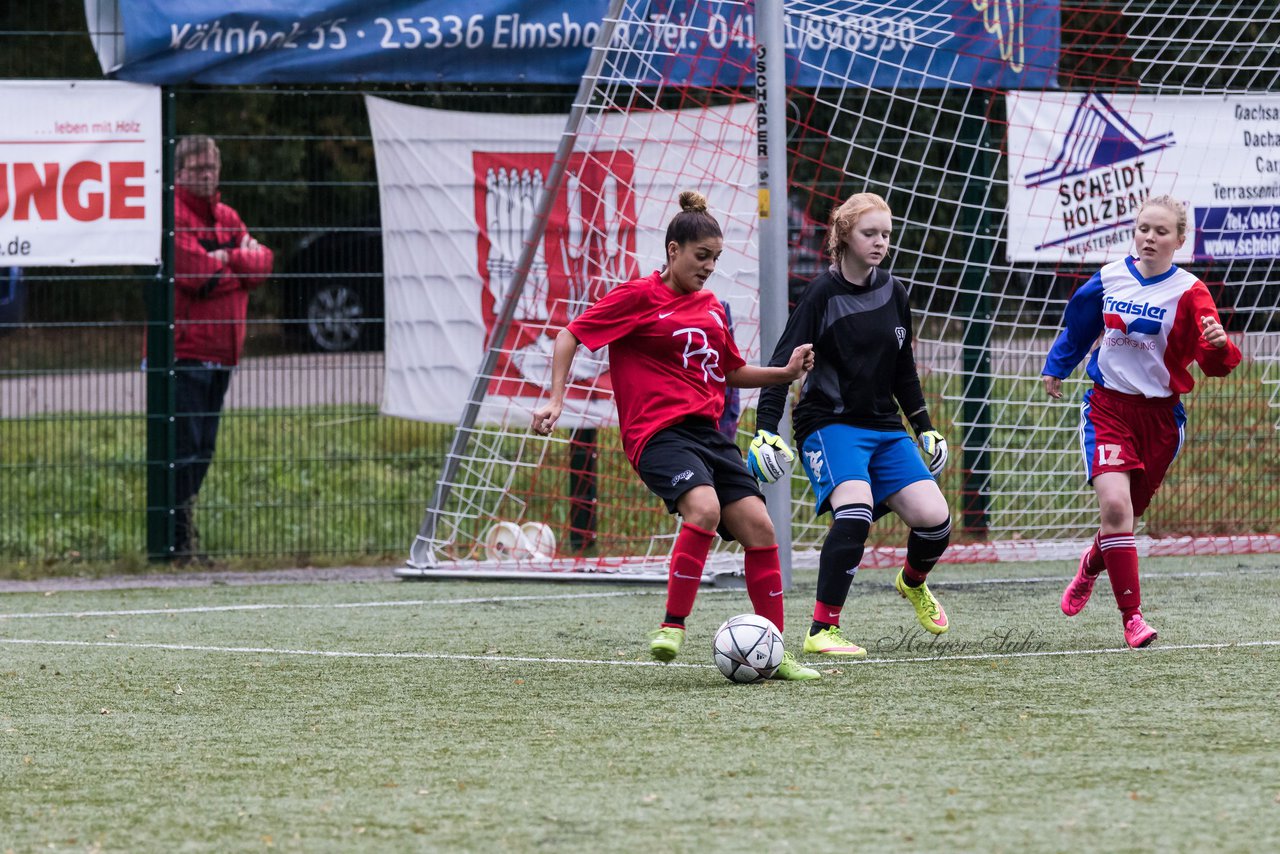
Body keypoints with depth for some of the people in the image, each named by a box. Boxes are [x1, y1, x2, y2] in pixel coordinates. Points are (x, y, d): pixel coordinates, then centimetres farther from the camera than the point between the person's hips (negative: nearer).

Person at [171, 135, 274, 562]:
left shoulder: (227, 218, 17)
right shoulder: (172, 215, -8)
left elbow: (261, 263, 6)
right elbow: (196, 273, -18)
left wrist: (226, 259, -11)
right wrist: (240, 264, -2)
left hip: (220, 351, 8)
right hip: (183, 349, -8)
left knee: (203, 448, 11)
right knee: (184, 446, -11)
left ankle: (184, 532, 18)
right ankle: (176, 540, -9)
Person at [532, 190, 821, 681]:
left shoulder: (711, 307, 17)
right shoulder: (639, 297, -3)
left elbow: (732, 372, 30)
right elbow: (570, 337, -3)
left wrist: (785, 372, 14)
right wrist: (555, 401, -13)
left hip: (709, 433, 7)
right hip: (658, 433, -7)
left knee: (757, 526, -4)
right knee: (705, 507, -32)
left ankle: (774, 654, 4)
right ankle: (673, 628, -21)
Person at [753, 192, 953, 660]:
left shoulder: (893, 293, 8)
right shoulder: (822, 294, -9)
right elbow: (783, 363, -12)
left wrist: (924, 428, 22)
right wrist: (765, 429, -21)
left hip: (885, 427, 6)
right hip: (829, 423, -6)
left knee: (934, 519, -7)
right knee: (854, 511, -29)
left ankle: (913, 583, 28)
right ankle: (822, 631, -23)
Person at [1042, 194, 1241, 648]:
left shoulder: (1189, 292, -10)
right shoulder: (1109, 279, 0)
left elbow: (1212, 362, -20)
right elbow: (1078, 323, 20)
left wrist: (1219, 346, -42)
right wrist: (1056, 368, 32)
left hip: (1159, 414, 0)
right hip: (1108, 406, 0)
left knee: (1126, 513, 12)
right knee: (1114, 504, -20)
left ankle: (1091, 565, 48)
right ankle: (1132, 616, -13)